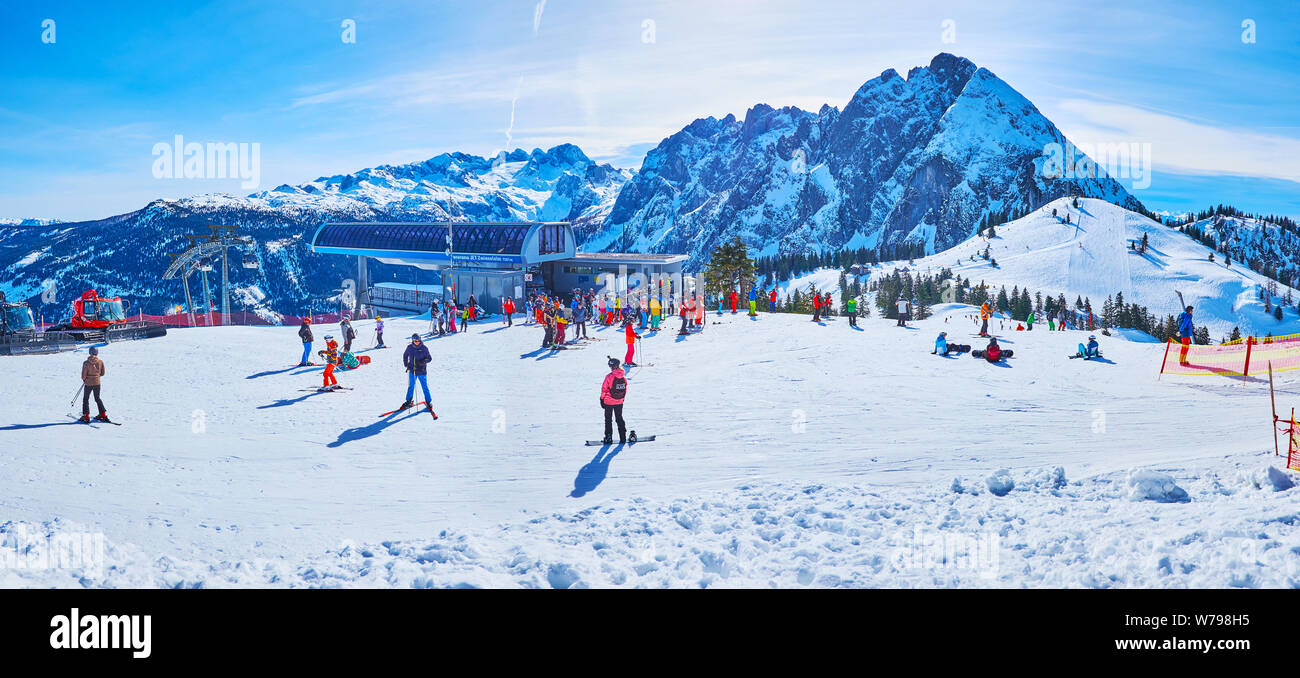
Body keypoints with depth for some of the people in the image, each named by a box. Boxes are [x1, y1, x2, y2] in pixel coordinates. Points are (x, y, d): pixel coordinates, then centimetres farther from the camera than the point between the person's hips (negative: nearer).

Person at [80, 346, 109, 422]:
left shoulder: (86, 363, -16)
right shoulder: (100, 362, -7)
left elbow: (83, 375, -14)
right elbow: (103, 373, 2)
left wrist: (84, 379, 8)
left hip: (88, 384, -3)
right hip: (97, 383, 3)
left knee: (85, 399, 12)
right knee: (97, 398, 20)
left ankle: (86, 417, 9)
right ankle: (103, 415, 21)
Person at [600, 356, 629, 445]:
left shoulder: (609, 377, -18)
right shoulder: (623, 377, -3)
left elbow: (604, 389, -12)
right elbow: (625, 389, 7)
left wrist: (602, 400, -1)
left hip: (609, 402, -4)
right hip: (619, 402, 4)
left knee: (608, 419, 8)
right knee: (619, 418, 16)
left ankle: (608, 438, 8)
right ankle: (623, 437, 13)